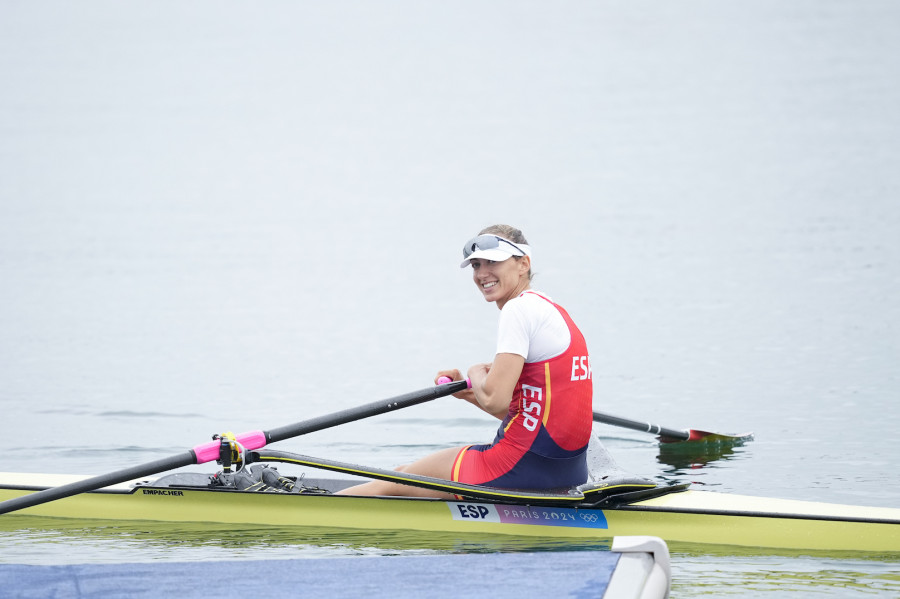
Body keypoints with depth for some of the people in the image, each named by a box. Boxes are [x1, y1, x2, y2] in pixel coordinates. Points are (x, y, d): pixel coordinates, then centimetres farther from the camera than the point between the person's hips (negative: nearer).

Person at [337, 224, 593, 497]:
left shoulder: (520, 309, -13)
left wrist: (476, 374, -1)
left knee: (392, 483, 5)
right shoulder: (550, 310, 17)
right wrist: (468, 392, 13)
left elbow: (494, 400, -22)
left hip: (527, 465, -10)